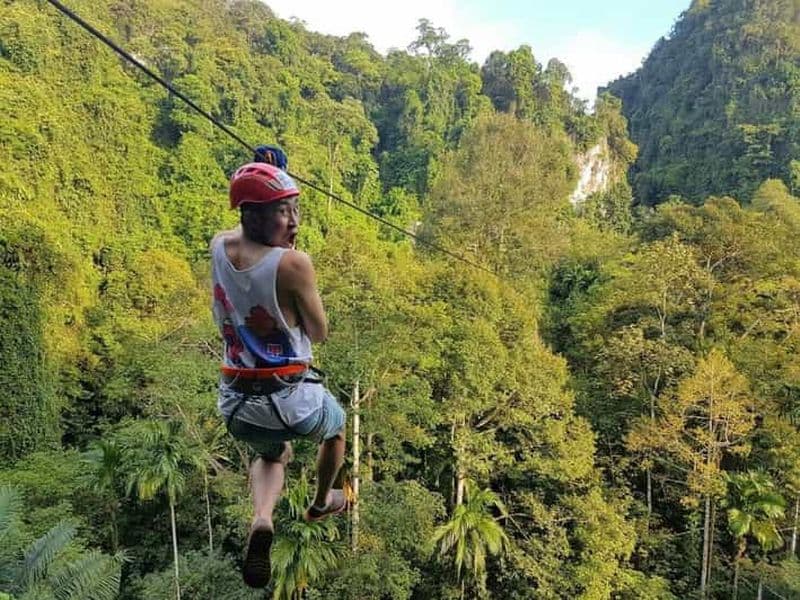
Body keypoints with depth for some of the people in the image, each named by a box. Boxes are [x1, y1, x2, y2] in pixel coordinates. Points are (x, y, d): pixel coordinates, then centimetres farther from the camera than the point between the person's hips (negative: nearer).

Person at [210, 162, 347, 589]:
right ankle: (321, 503, 57)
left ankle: (261, 518, 6)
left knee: (272, 454, 37)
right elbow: (319, 333, -8)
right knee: (336, 427, 33)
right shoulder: (293, 263, -23)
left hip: (235, 402, 5)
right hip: (292, 399, -5)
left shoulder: (219, 247, -5)